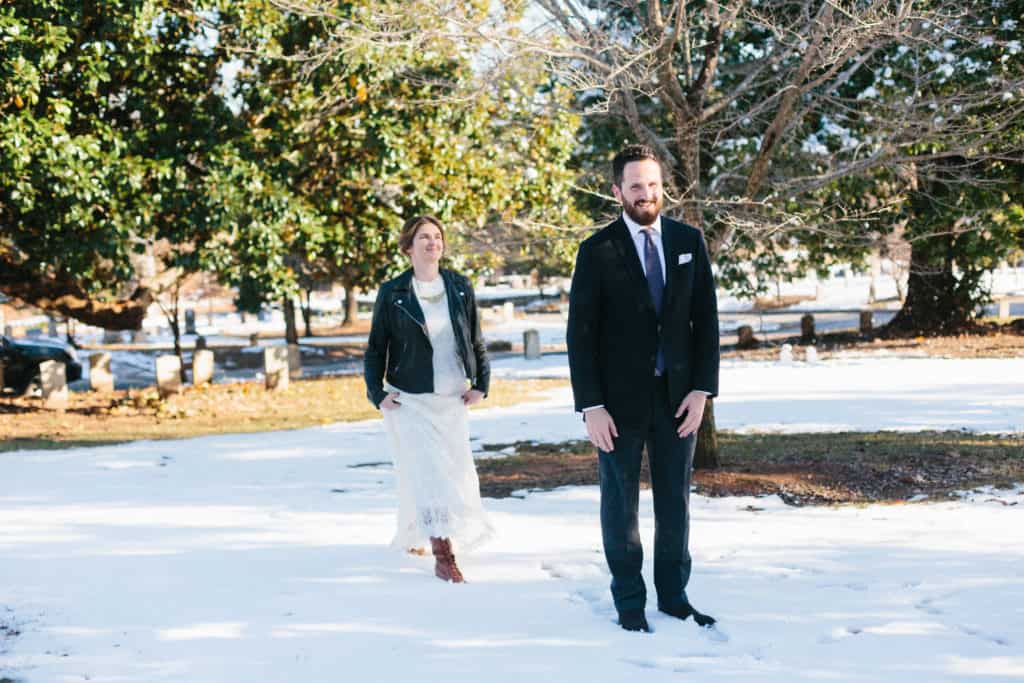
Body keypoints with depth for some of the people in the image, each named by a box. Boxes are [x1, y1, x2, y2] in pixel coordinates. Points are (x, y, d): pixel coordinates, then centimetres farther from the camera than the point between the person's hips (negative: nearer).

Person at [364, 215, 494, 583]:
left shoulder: (460, 288, 4)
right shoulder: (392, 293, -4)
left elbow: (476, 341, 11)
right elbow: (375, 348, 2)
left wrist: (481, 383, 4)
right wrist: (377, 394, -5)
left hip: (452, 399, 4)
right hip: (410, 400, -4)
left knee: (456, 469, 8)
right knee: (426, 472, -10)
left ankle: (413, 536, 31)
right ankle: (443, 555, -9)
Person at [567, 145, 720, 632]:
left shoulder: (689, 242, 5)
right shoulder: (598, 251, -5)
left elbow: (706, 318, 5)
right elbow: (581, 333, -6)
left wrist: (702, 389, -3)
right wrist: (590, 405, -12)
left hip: (677, 395, 3)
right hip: (620, 399, -3)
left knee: (675, 501, 10)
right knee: (621, 504, 7)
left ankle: (673, 595, 21)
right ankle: (629, 602, 17)